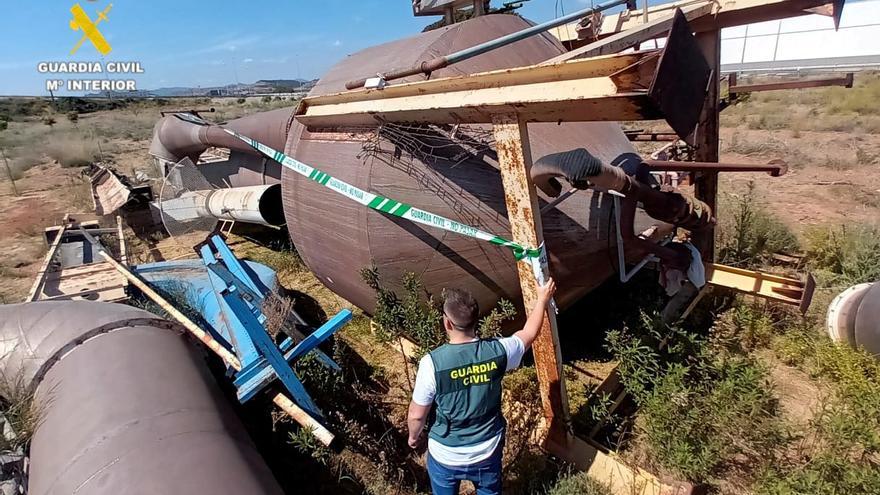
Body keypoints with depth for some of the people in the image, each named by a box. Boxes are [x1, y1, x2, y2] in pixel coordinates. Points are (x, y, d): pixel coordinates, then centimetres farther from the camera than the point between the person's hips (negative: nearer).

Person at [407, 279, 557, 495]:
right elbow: (529, 333, 0)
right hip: (487, 452, 2)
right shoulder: (497, 351, -21)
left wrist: (414, 436, 6)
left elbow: (417, 415, -16)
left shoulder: (432, 363, -30)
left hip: (445, 456, -1)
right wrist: (543, 299, 15)